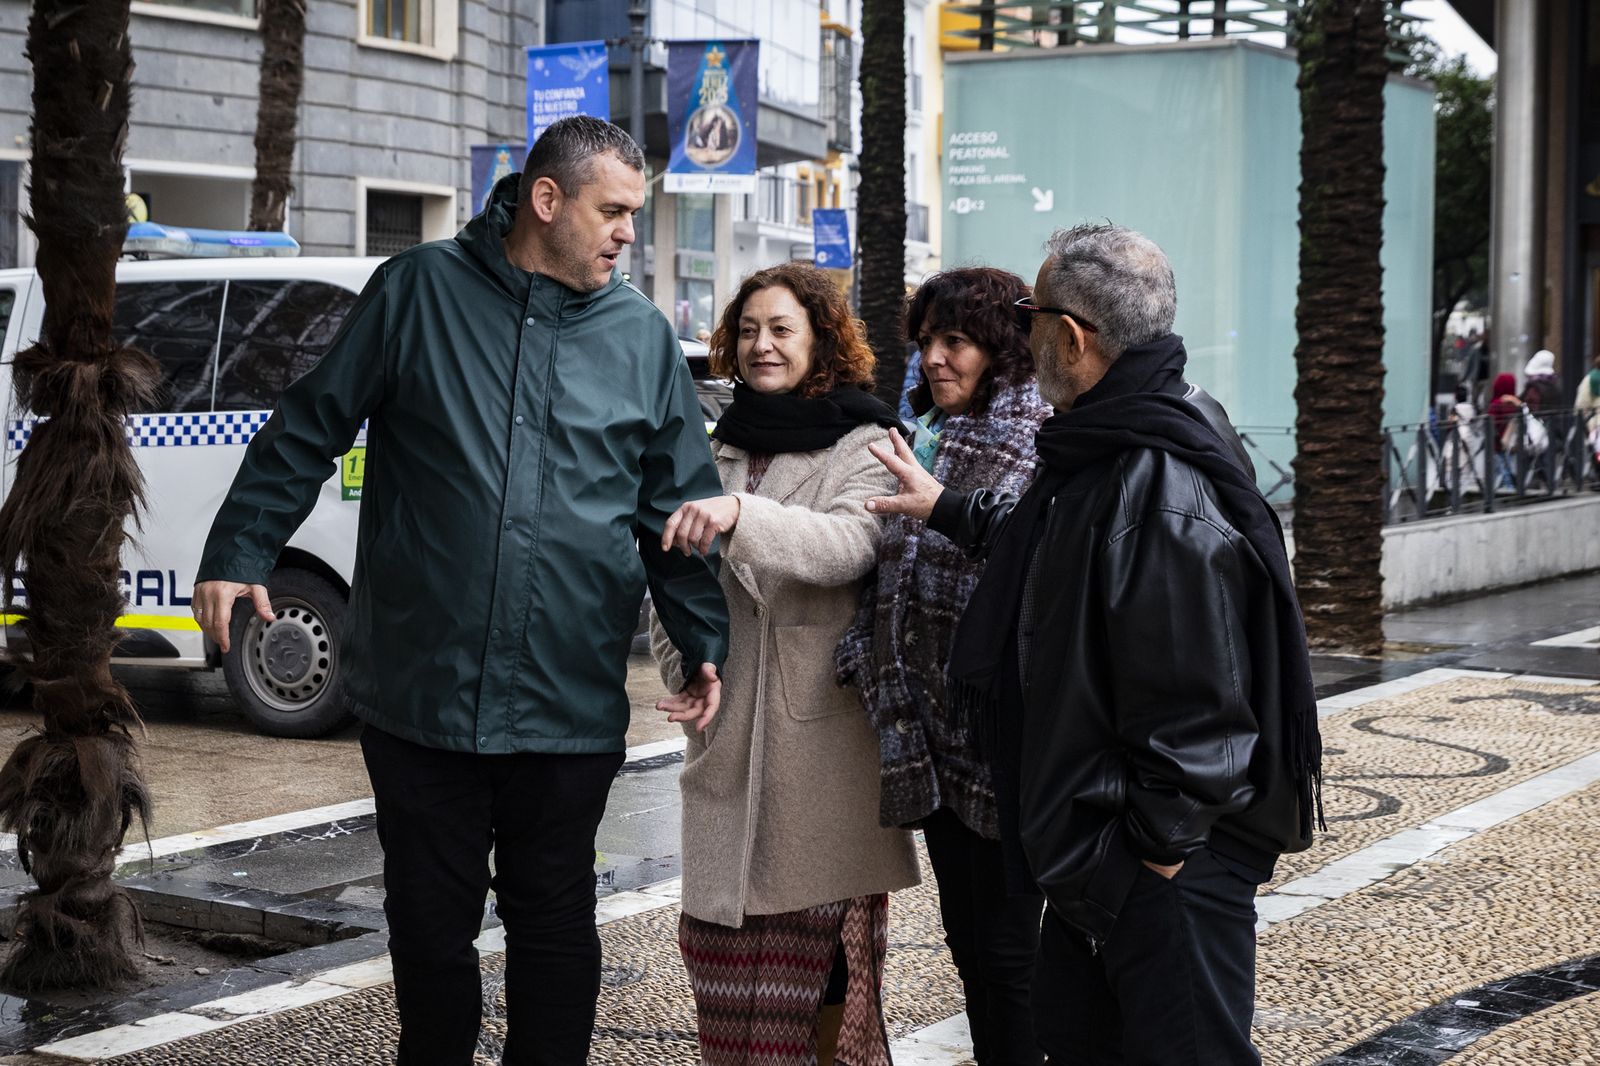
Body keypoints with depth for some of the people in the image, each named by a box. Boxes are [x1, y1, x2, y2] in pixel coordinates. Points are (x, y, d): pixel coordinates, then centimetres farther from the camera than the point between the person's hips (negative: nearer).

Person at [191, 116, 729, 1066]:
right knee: (430, 921, 9)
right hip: (421, 691, -1)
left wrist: (704, 644, 5)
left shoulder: (643, 335, 7)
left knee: (555, 921, 9)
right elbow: (307, 434, 5)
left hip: (570, 703, 1)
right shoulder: (420, 291, 1)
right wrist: (239, 554, -2)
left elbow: (679, 507, 11)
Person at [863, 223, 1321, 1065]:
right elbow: (1039, 537, 32)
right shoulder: (1098, 457, 7)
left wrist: (1158, 847, -21)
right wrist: (945, 508, 39)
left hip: (1170, 869, -11)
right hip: (1095, 850, 11)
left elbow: (1196, 704, -28)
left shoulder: (1167, 496, -27)